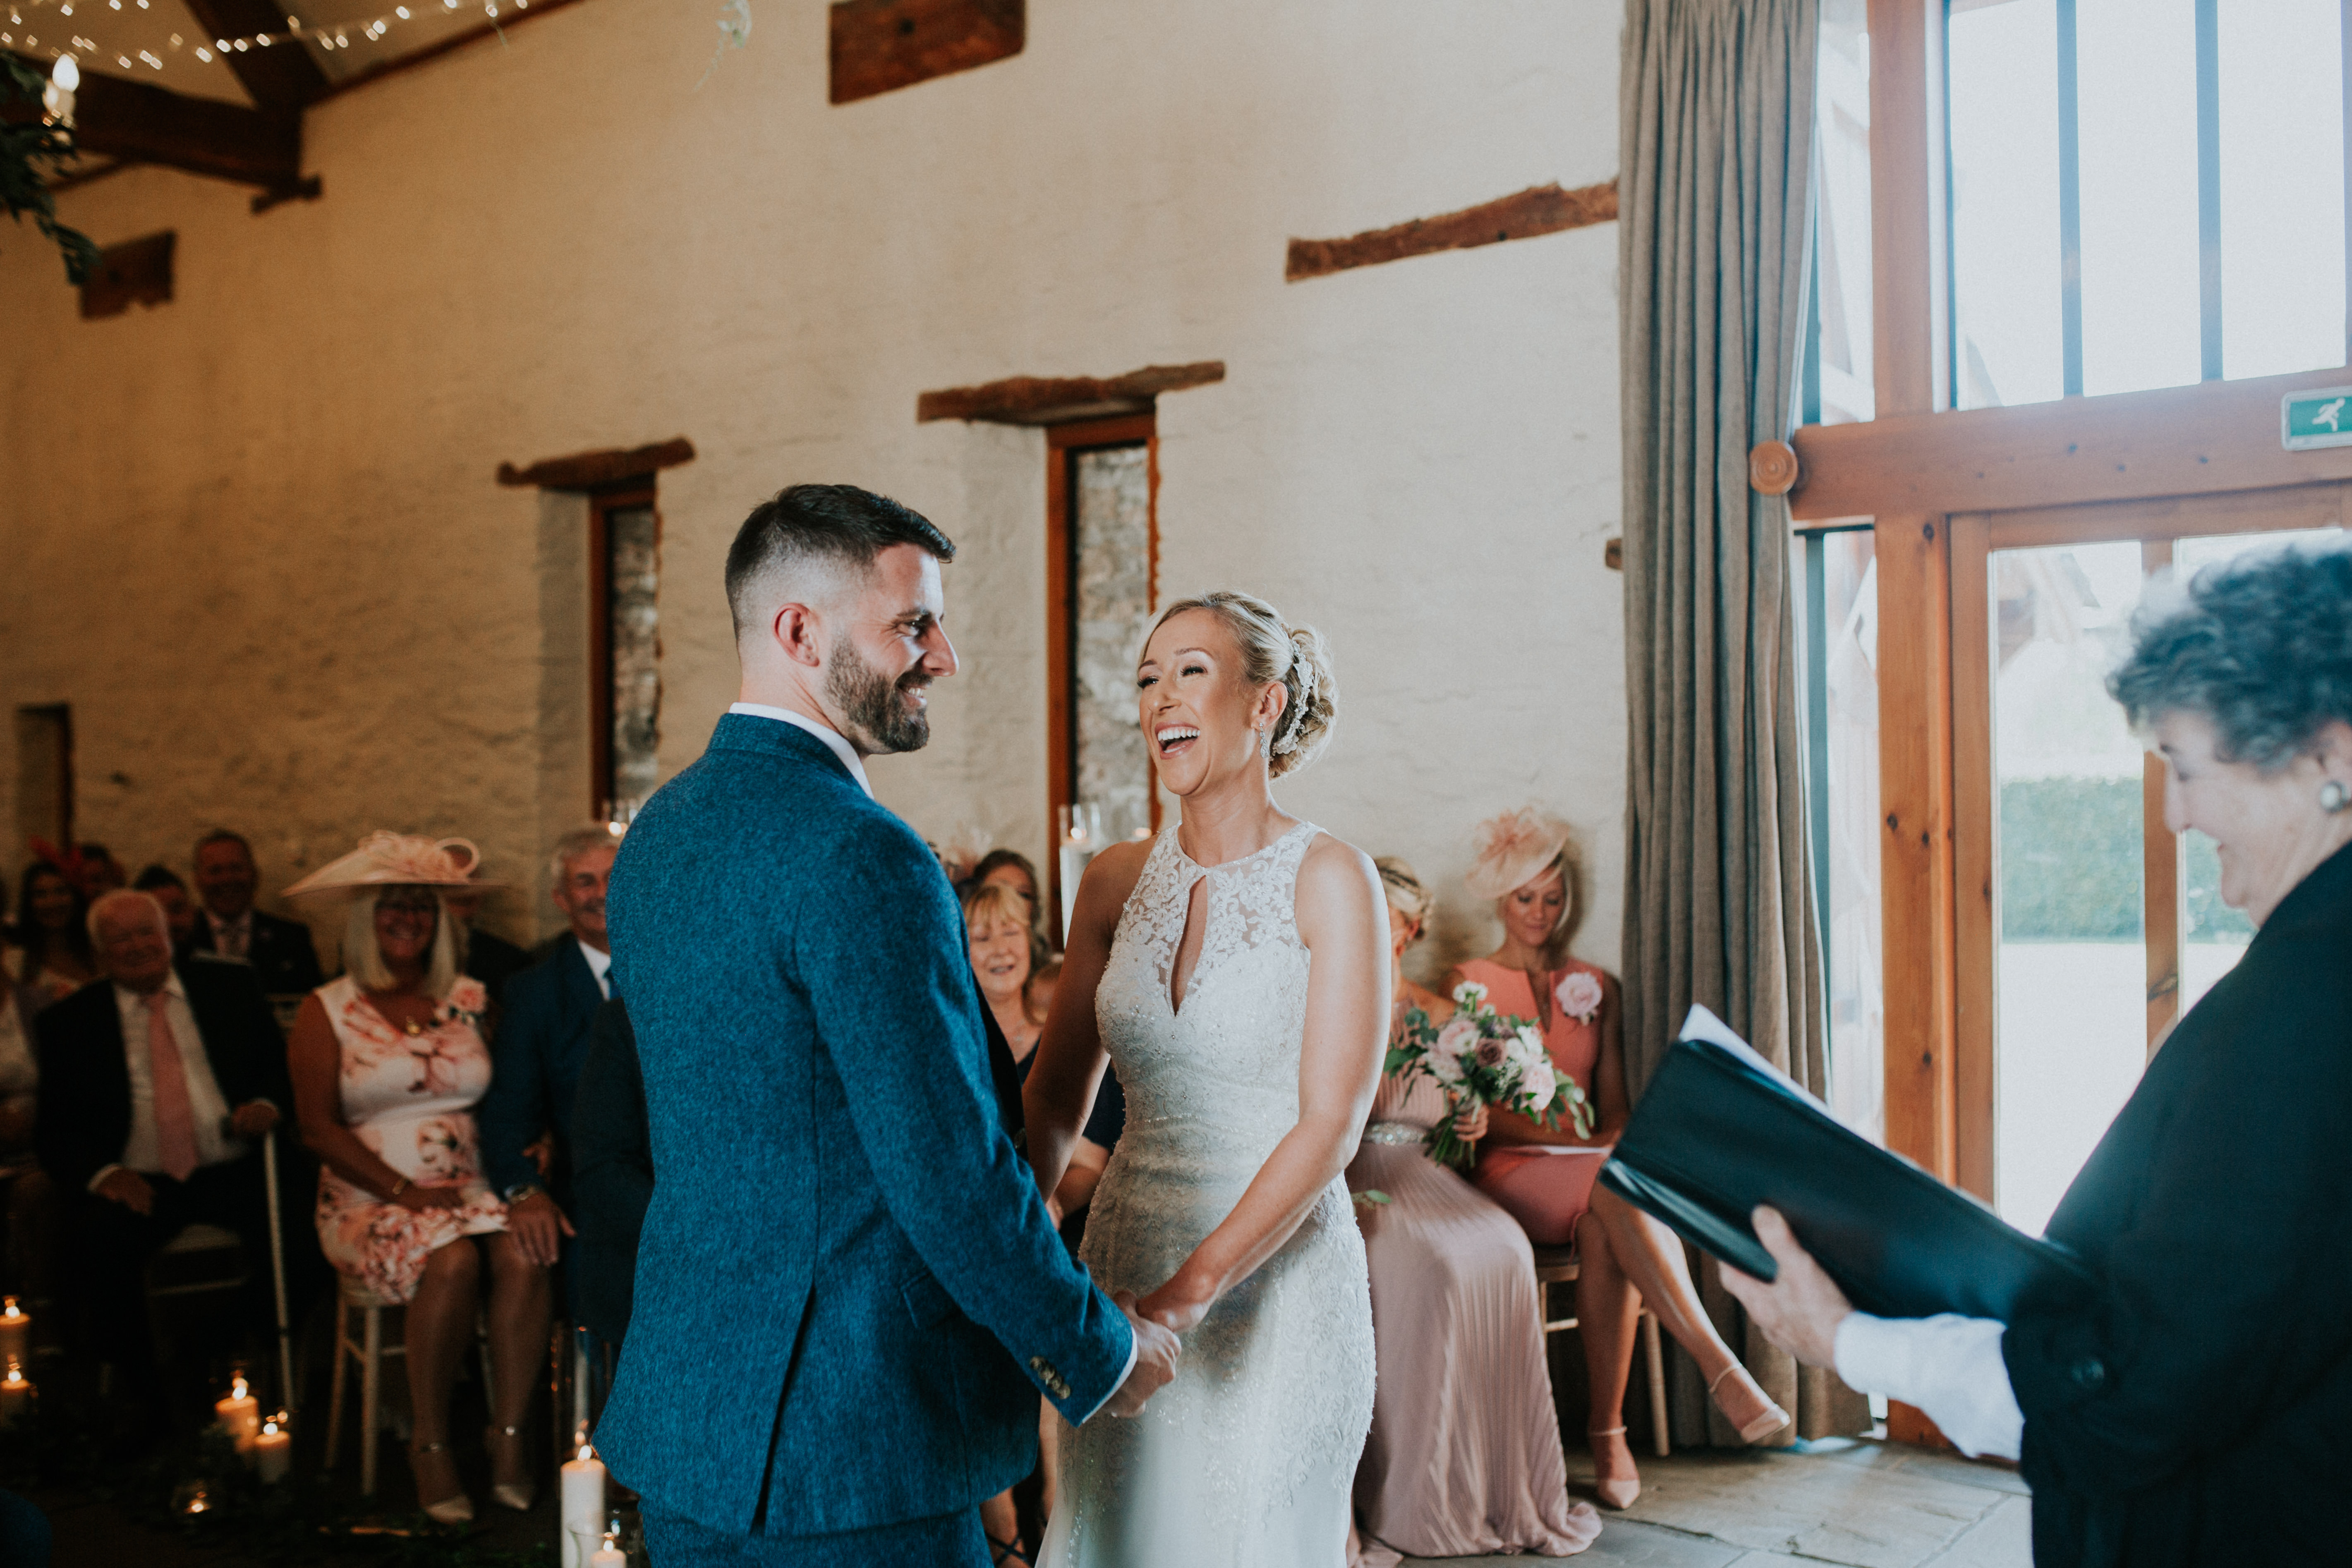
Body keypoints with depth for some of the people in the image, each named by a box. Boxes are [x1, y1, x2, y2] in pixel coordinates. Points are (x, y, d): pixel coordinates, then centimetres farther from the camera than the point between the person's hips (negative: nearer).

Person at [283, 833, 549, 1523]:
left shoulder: (471, 1001, 14)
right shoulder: (327, 1012, 5)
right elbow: (318, 1127, -3)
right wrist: (404, 1191, -14)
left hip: (472, 1191, 3)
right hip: (371, 1201, -2)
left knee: (524, 1256, -30)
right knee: (452, 1261, -34)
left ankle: (509, 1434, -20)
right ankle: (429, 1442, -18)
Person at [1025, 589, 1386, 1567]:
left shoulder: (1330, 880, -10)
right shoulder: (1117, 881, 4)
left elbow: (1329, 1126, -15)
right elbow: (1056, 1094, 7)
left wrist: (1195, 1286, -23)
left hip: (1278, 1279, -4)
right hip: (1127, 1267, 4)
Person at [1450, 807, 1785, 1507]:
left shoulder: (1596, 987, 19)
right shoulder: (1469, 984, 9)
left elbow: (1615, 1103, 17)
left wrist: (1617, 1145, -9)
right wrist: (1582, 1145, -16)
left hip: (1590, 1172, 3)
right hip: (1510, 1170, -3)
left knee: (1604, 1232, -35)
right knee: (1620, 1184, -36)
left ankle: (1609, 1433, -32)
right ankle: (1721, 1369, -47)